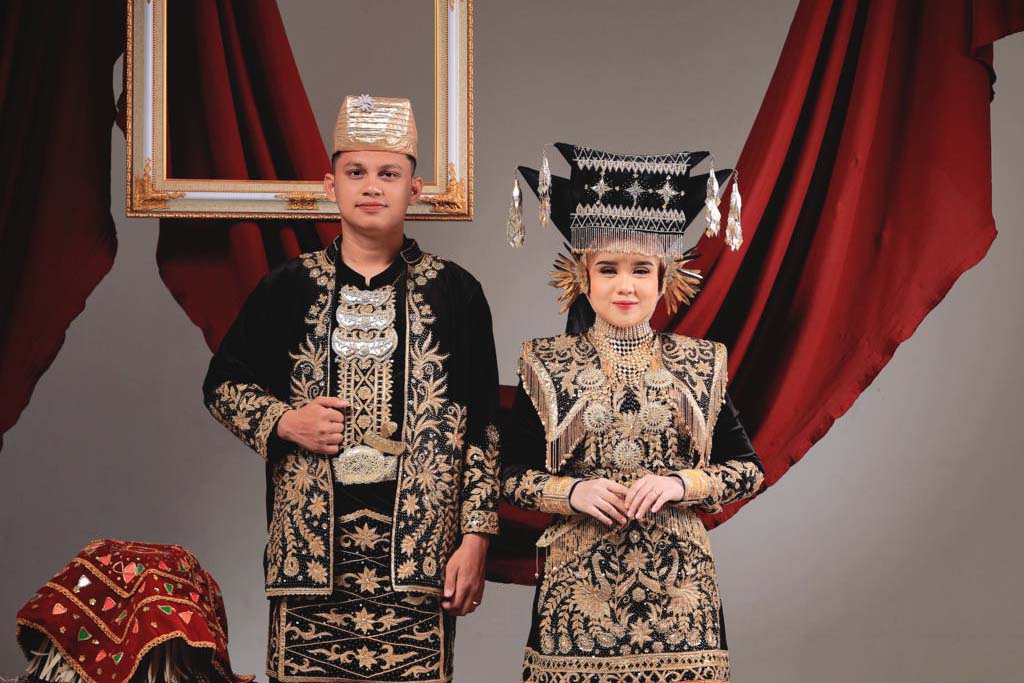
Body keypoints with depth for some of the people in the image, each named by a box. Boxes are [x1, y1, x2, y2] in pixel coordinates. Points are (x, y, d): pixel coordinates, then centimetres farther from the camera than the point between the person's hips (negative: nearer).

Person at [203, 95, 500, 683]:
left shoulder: (455, 293, 5)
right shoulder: (289, 288, 8)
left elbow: (482, 427, 4)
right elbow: (222, 384, 16)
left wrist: (475, 539, -2)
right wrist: (283, 420, -4)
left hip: (418, 556, -1)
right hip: (310, 550, 1)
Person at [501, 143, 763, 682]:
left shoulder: (700, 365, 4)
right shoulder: (548, 366, 3)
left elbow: (749, 470, 6)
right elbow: (513, 476, 5)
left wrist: (680, 484, -11)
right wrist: (571, 491, -13)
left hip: (677, 579, 1)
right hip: (578, 581, 0)